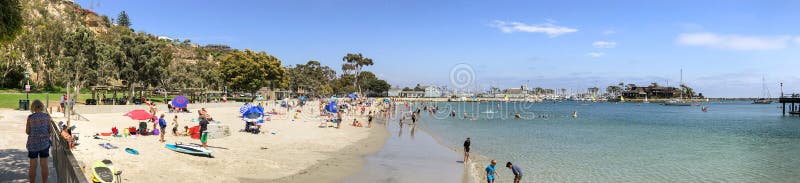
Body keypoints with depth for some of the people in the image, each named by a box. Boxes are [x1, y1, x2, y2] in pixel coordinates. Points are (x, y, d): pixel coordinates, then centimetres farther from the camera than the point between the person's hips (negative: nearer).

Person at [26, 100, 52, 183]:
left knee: (33, 166, 7)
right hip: (44, 143, 1)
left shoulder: (30, 117, -8)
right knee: (44, 165, 7)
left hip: (33, 143, -1)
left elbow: (27, 131, -4)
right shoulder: (47, 116, -4)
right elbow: (50, 130, -1)